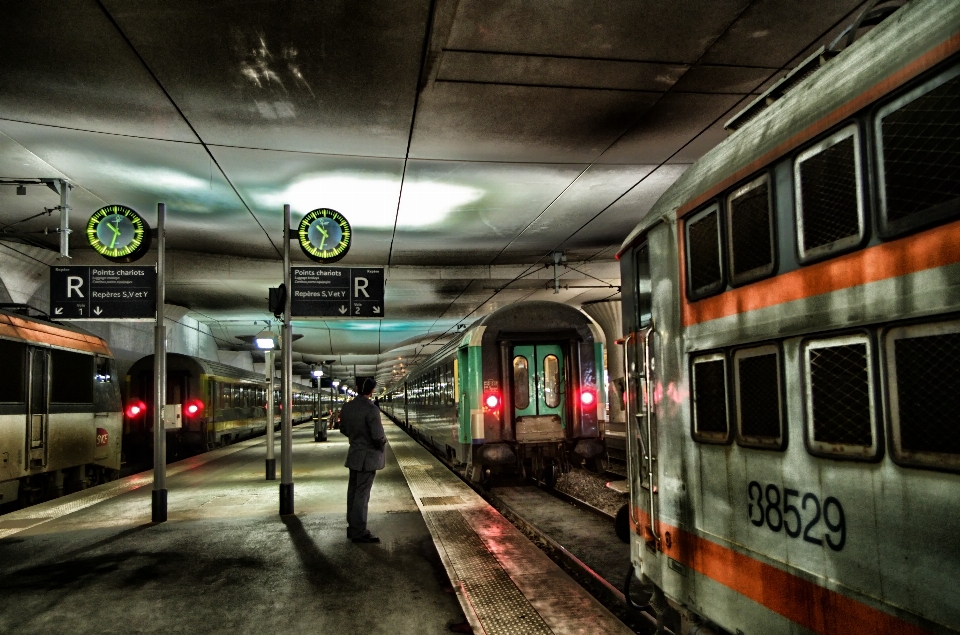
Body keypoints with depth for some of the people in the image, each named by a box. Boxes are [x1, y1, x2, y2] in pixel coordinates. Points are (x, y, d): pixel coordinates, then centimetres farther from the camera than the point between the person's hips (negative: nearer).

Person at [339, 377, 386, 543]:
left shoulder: (346, 407, -1)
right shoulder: (371, 409, -22)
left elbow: (343, 429, 12)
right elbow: (378, 436, -24)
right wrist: (383, 442, -4)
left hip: (354, 454, 7)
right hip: (368, 456, -7)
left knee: (353, 491, 14)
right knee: (362, 494, -2)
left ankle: (352, 527, 24)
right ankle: (359, 532, 3)